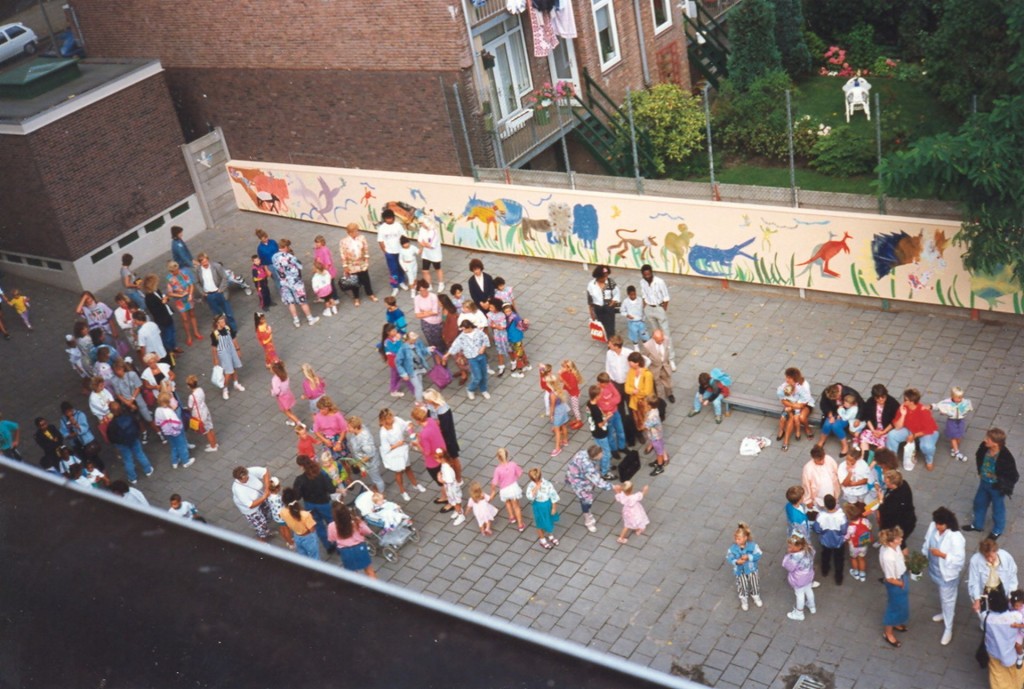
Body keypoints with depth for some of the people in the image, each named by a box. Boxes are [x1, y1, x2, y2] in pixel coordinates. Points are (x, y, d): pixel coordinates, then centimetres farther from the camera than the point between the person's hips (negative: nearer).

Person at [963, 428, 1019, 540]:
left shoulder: (1005, 457, -38)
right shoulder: (984, 447, -20)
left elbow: (1013, 476, -24)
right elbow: (979, 458, 5)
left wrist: (1004, 487, -16)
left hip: (996, 487, -6)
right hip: (984, 483, 6)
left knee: (998, 508, 19)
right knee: (979, 503, 26)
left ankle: (997, 530, 45)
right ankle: (977, 524, 51)